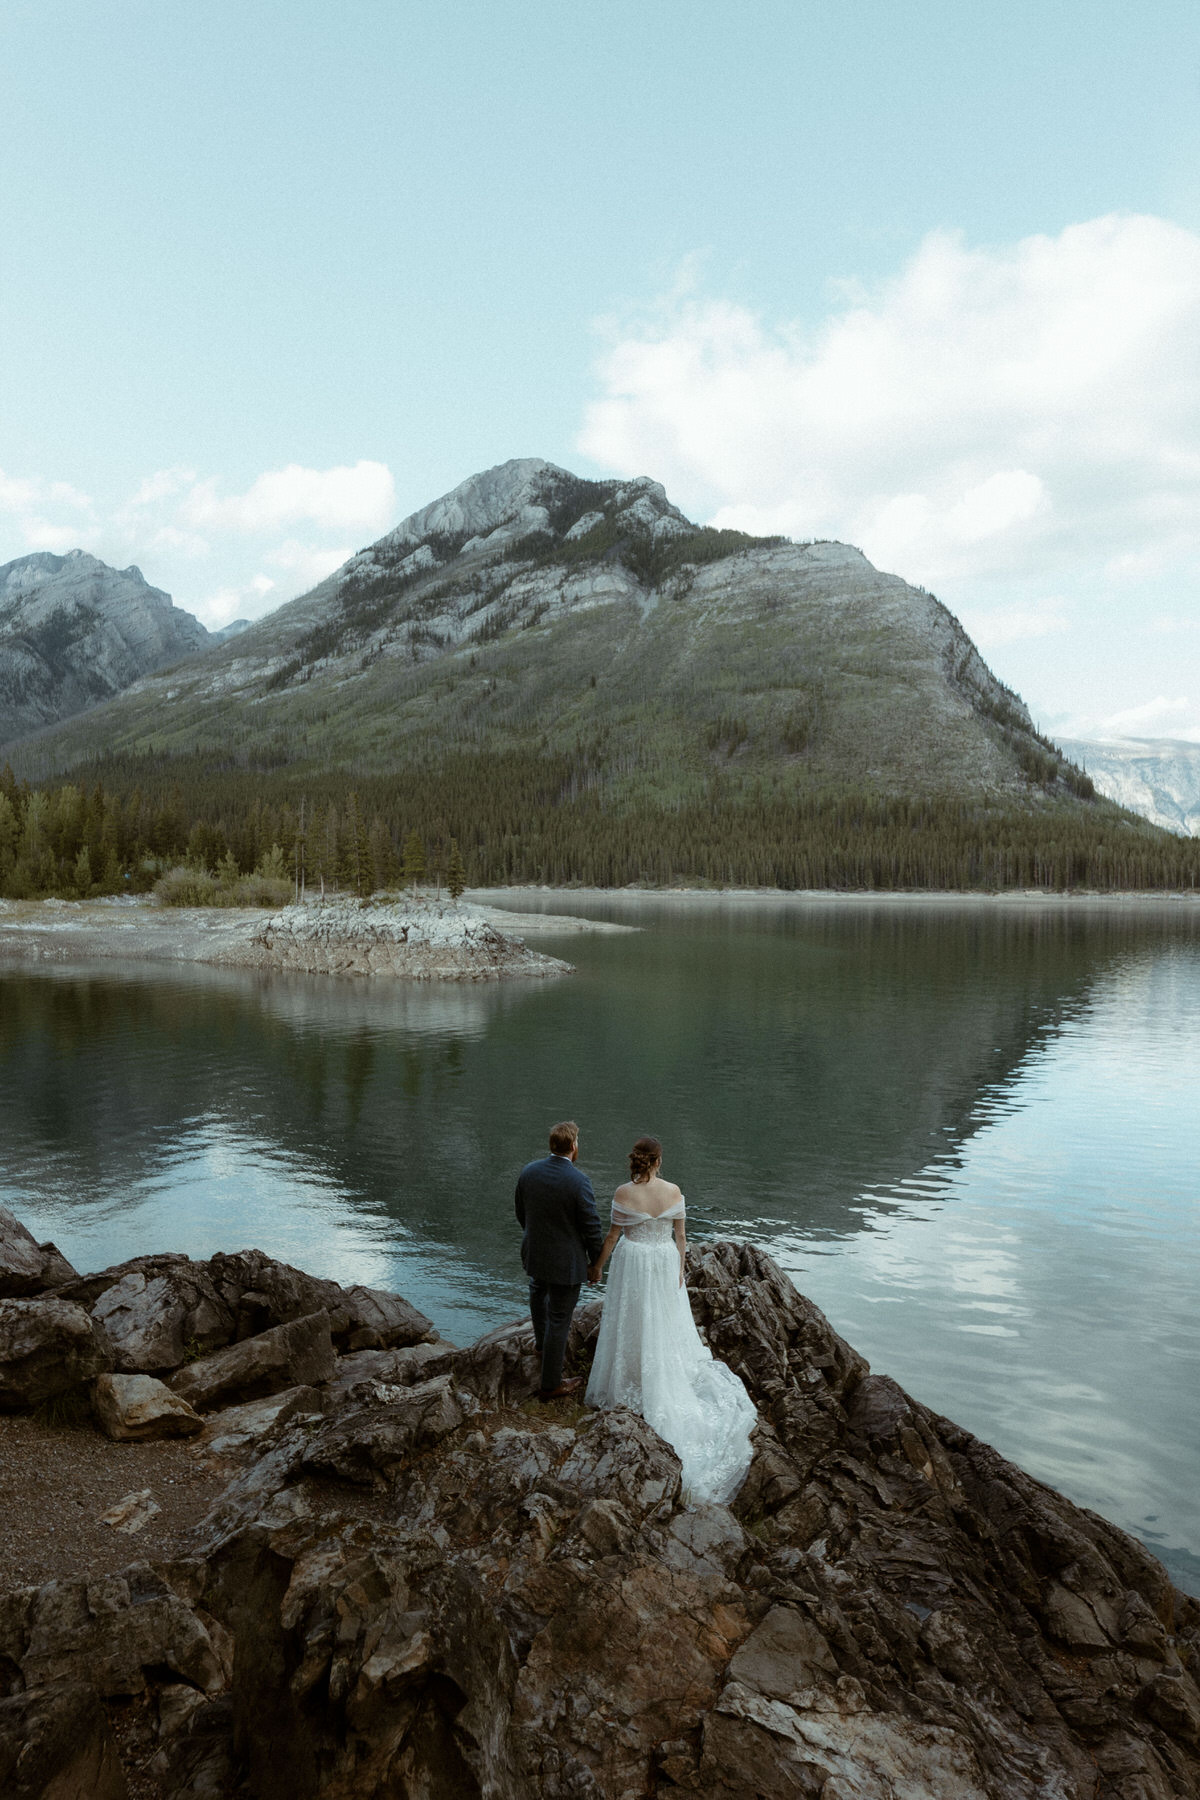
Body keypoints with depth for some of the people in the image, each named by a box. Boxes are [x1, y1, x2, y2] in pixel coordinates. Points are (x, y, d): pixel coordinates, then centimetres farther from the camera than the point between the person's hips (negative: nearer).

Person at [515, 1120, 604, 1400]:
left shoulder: (528, 1172, -9)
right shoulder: (579, 1182, -26)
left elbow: (521, 1215, 5)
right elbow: (592, 1228, -18)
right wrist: (596, 1262, -2)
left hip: (534, 1251, 5)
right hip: (566, 1261, -5)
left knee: (538, 1291, 36)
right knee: (559, 1321, 9)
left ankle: (542, 1342, 56)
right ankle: (550, 1385, 23)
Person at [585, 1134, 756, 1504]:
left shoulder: (623, 1193, -18)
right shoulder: (673, 1191, -11)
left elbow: (613, 1235, -10)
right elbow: (680, 1234, -4)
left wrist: (597, 1265, 3)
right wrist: (680, 1267, 8)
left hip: (633, 1262, -2)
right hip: (665, 1261, 2)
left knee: (633, 1319, 12)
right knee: (664, 1320, 19)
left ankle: (633, 1381, 23)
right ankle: (667, 1379, 31)